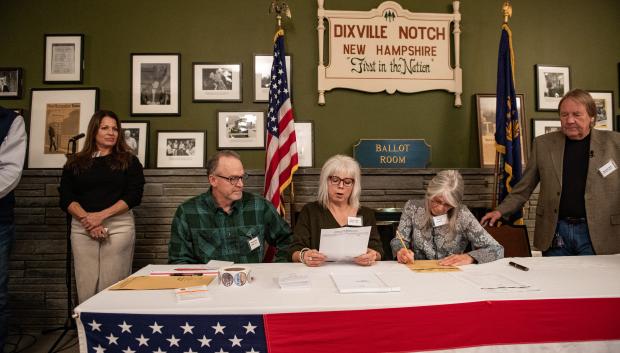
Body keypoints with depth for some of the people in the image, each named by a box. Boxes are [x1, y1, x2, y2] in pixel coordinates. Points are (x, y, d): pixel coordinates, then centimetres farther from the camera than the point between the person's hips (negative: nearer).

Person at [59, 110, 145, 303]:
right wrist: (88, 219, -12)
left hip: (119, 226, -2)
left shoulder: (129, 161, 9)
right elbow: (66, 198, 5)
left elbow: (134, 196, -2)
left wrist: (101, 215, -13)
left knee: (113, 287, -3)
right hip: (82, 227, 2)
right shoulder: (75, 163, 13)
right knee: (86, 288, 1)